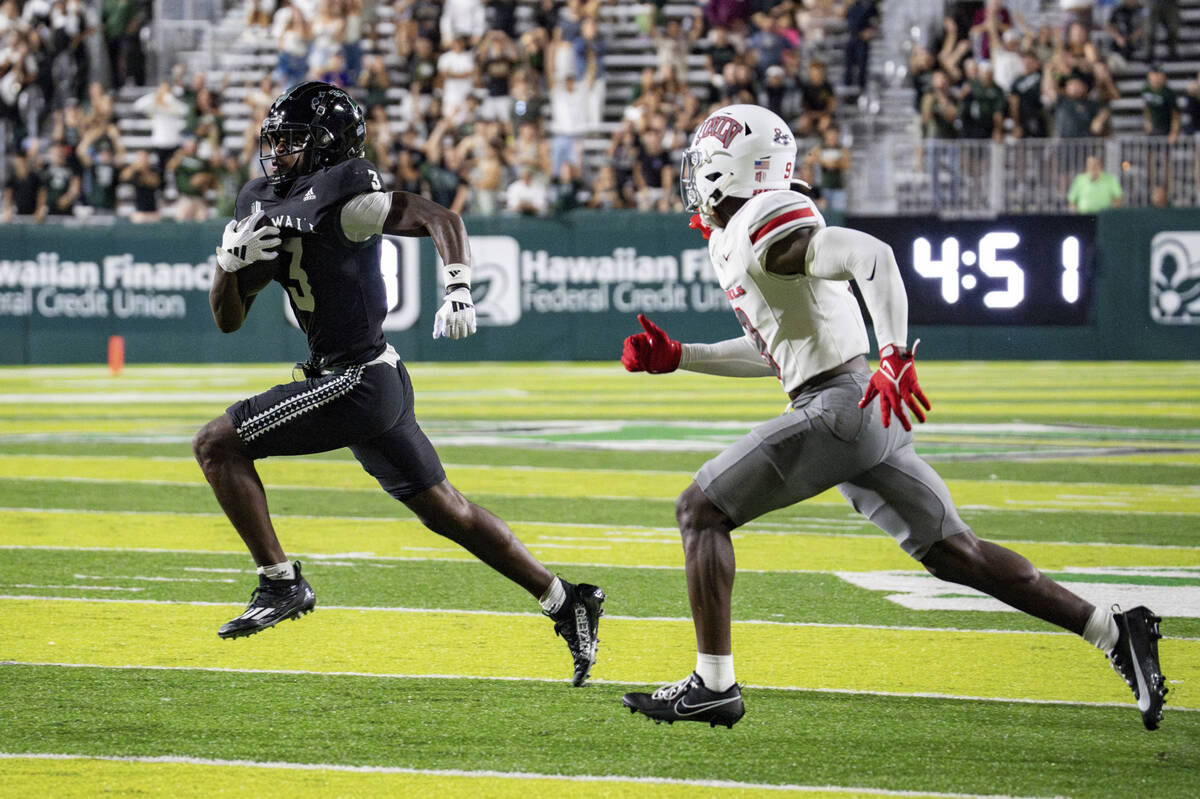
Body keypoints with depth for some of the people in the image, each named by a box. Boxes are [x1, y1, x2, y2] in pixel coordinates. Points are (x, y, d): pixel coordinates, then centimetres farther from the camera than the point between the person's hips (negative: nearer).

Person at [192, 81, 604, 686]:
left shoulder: (335, 199, -14)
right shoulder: (263, 205, 13)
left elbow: (441, 219, -22)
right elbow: (228, 321, 14)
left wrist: (458, 289, -38)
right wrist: (230, 261, -5)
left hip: (354, 382, -10)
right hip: (377, 384, 10)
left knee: (217, 445, -7)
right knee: (445, 511, 16)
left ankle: (280, 583, -4)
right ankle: (567, 603, 21)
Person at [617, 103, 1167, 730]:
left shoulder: (766, 228, -12)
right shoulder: (729, 240, 19)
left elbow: (871, 255, -26)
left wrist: (895, 355, -34)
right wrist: (677, 357, 27)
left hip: (842, 407, -10)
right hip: (862, 416, 10)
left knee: (700, 510, -4)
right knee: (954, 554, 10)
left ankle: (713, 685, -4)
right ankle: (1116, 633, 9)